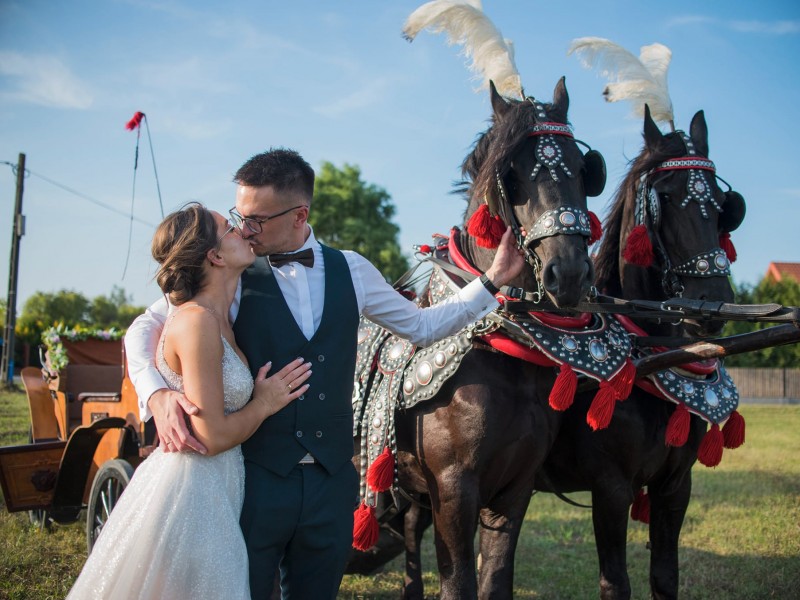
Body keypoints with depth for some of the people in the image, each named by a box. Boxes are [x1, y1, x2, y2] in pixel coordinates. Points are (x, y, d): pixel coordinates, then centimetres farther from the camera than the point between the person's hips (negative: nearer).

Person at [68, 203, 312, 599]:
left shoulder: (217, 319, 10)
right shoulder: (198, 321, -18)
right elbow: (212, 437, -19)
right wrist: (264, 404, -6)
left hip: (209, 496, 9)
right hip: (188, 495, -9)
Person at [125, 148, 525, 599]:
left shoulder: (352, 271, 5)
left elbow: (422, 326, 16)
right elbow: (146, 328, -2)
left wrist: (493, 281, 9)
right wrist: (157, 394, -21)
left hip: (332, 479, 3)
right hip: (255, 477, -3)